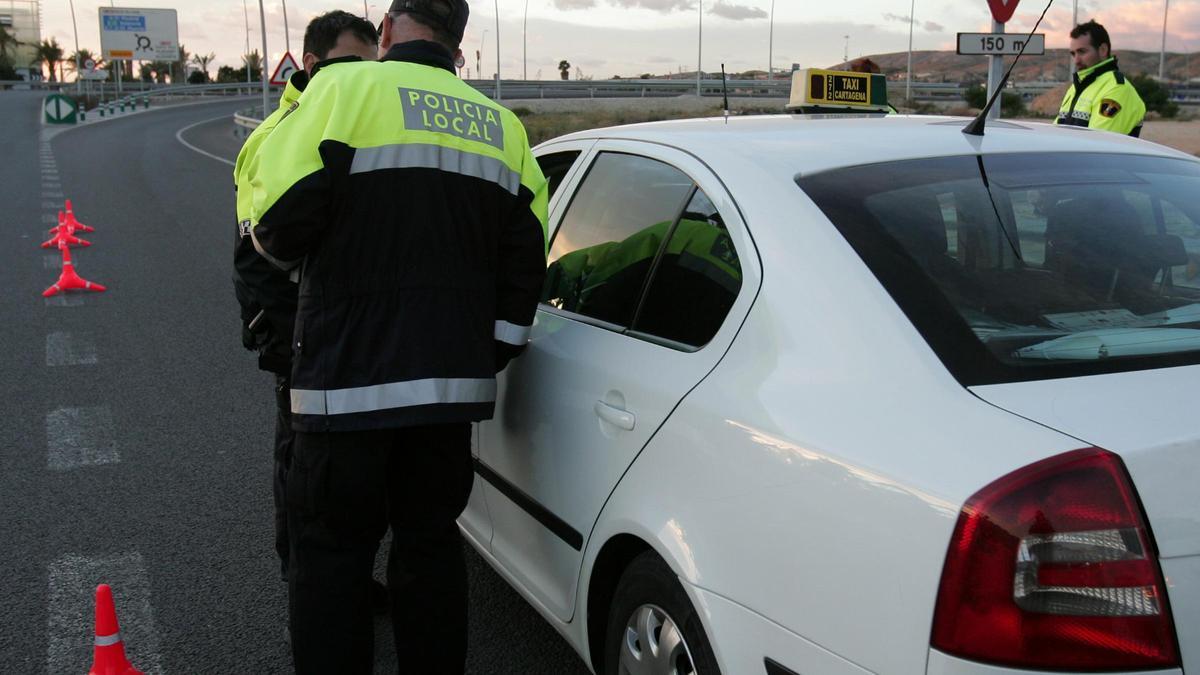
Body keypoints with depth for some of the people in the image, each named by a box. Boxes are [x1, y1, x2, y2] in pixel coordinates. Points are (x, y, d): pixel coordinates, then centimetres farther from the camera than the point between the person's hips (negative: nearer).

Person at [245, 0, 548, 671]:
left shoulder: (345, 88, -5)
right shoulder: (501, 125, 11)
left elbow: (279, 220, -12)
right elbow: (525, 267, 9)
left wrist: (281, 249, 11)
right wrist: (488, 357, 15)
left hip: (349, 378, -5)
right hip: (453, 380, 5)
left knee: (331, 553, 7)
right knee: (431, 544, 17)